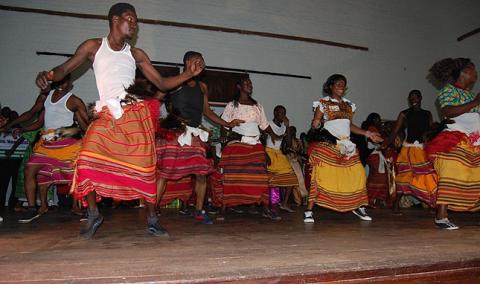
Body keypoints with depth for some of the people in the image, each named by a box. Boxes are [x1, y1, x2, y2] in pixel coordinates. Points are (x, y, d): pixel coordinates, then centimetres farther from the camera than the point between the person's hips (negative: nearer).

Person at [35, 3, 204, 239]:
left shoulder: (136, 55, 14)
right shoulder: (94, 46, 11)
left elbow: (162, 84, 13)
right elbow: (64, 69, 7)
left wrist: (188, 74, 1)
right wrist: (47, 74, -16)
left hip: (136, 115, 1)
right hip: (106, 116, 0)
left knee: (144, 167, -4)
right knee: (87, 161, -14)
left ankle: (152, 221, 7)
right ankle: (93, 215, 7)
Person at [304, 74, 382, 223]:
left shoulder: (349, 105, 18)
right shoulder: (323, 103, 3)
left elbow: (350, 125, 21)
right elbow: (315, 122, -2)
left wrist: (367, 133, 18)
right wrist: (315, 131, -24)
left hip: (346, 145, 5)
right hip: (328, 145, -5)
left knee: (357, 174, 0)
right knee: (321, 175, -12)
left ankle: (358, 207, 17)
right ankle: (309, 210, -7)